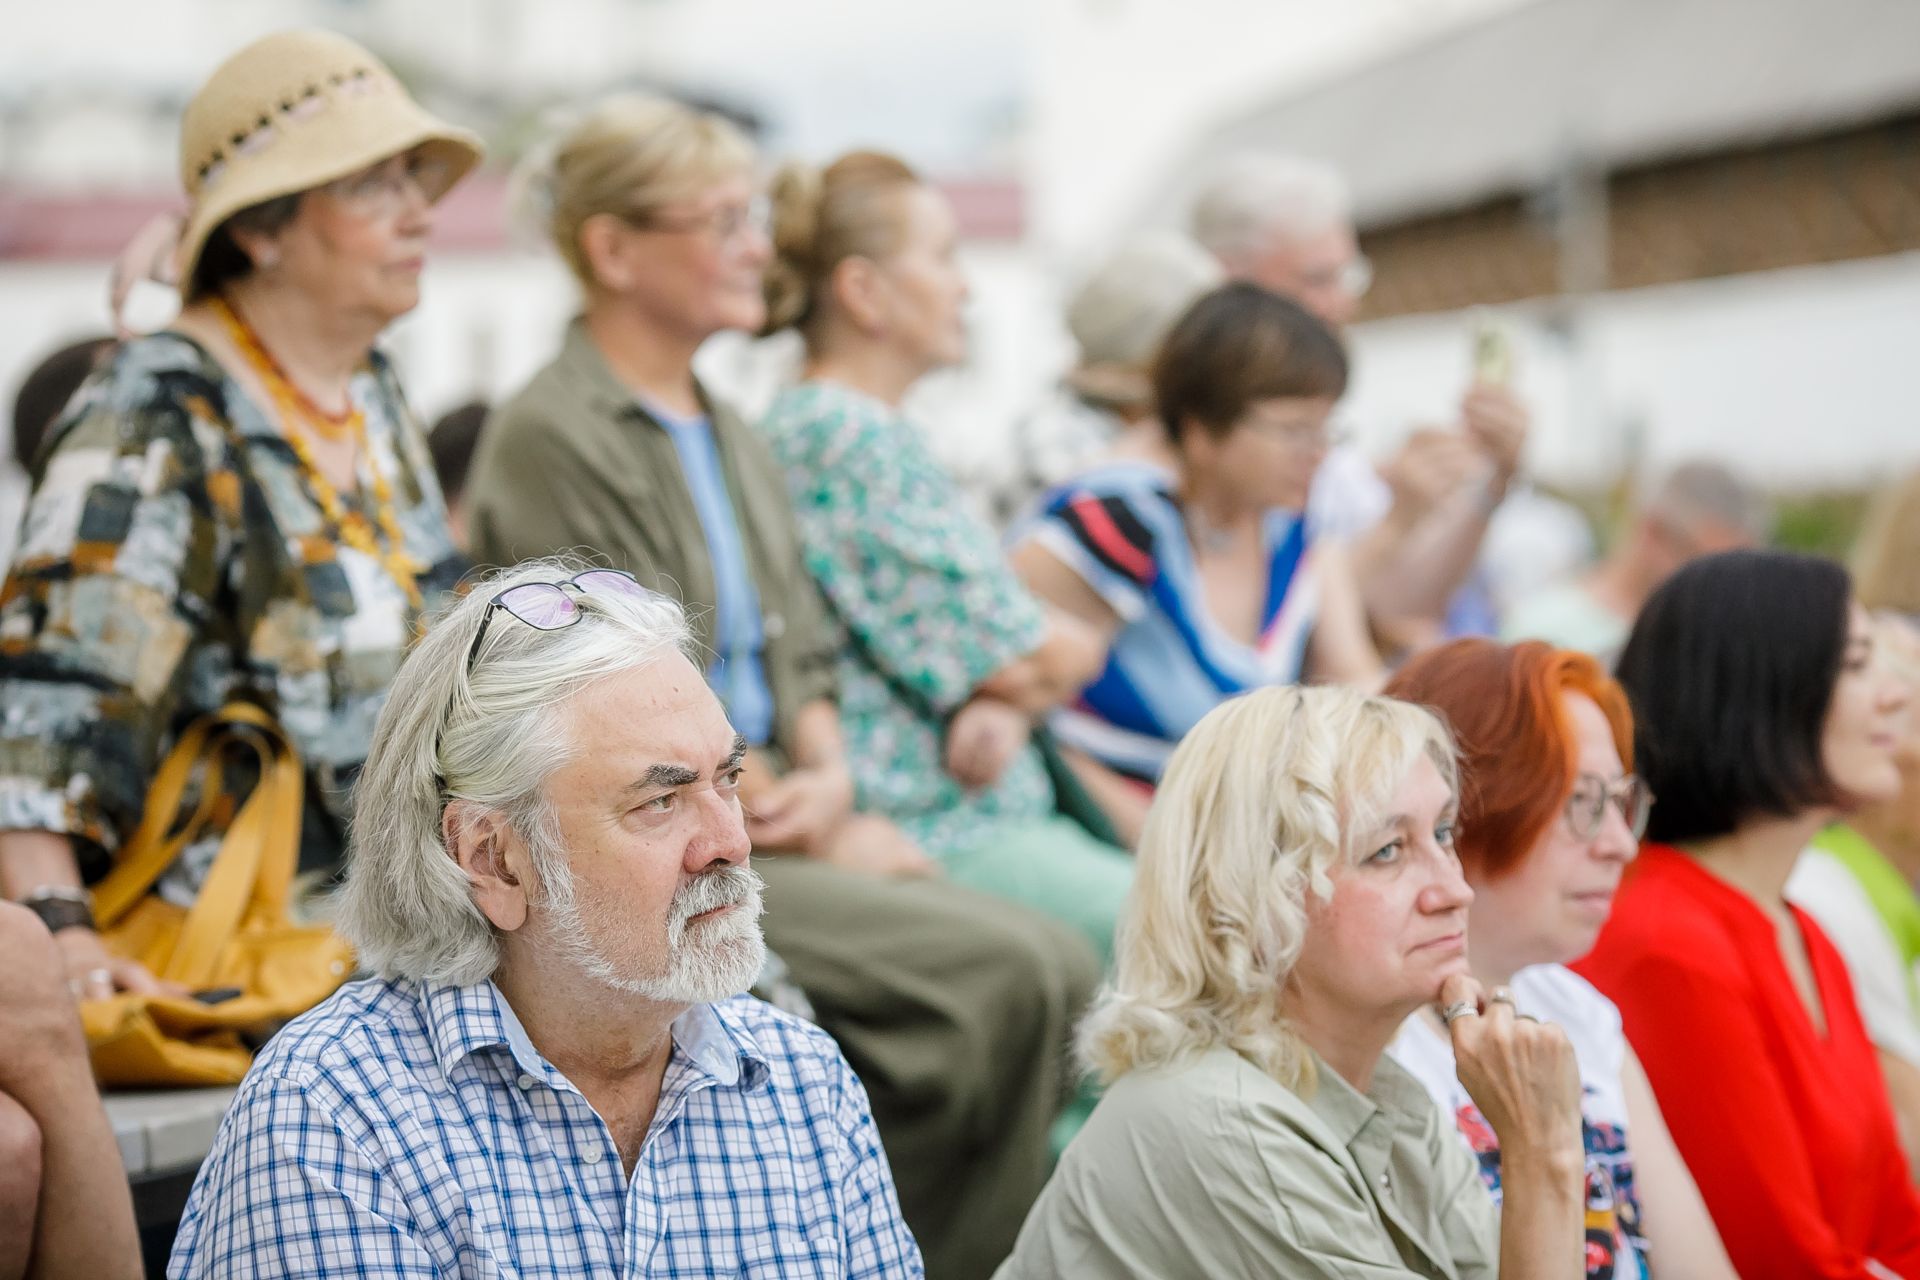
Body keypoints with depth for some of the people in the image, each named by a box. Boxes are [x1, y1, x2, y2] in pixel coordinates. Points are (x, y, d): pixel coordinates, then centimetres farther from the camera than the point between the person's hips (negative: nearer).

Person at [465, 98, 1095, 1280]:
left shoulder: (732, 438, 18)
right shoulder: (551, 442, -9)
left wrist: (828, 776, -3)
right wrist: (818, 831, -10)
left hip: (771, 835, 8)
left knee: (1062, 971, -12)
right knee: (998, 972, -23)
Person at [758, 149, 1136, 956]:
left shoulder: (885, 435, 19)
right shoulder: (847, 438, -14)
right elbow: (1017, 659, -15)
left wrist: (1007, 704, -9)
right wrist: (1070, 651, 8)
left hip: (989, 818, 10)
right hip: (935, 837, -10)